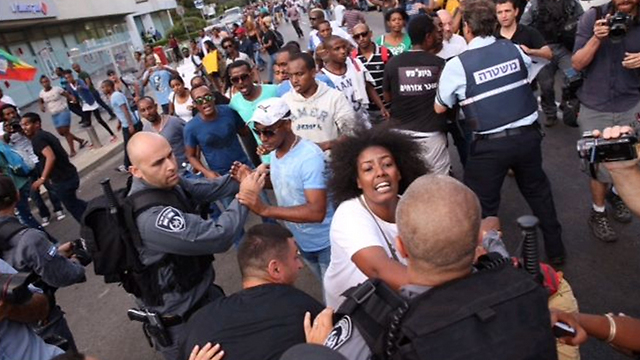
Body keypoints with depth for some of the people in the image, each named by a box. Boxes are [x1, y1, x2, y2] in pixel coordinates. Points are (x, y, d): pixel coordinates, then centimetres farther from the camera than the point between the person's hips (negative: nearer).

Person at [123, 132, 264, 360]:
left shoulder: (166, 182, -10)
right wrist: (244, 196, -23)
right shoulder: (151, 218, -38)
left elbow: (205, 189, 4)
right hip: (178, 316, -8)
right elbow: (218, 238, -34)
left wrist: (241, 179, -10)